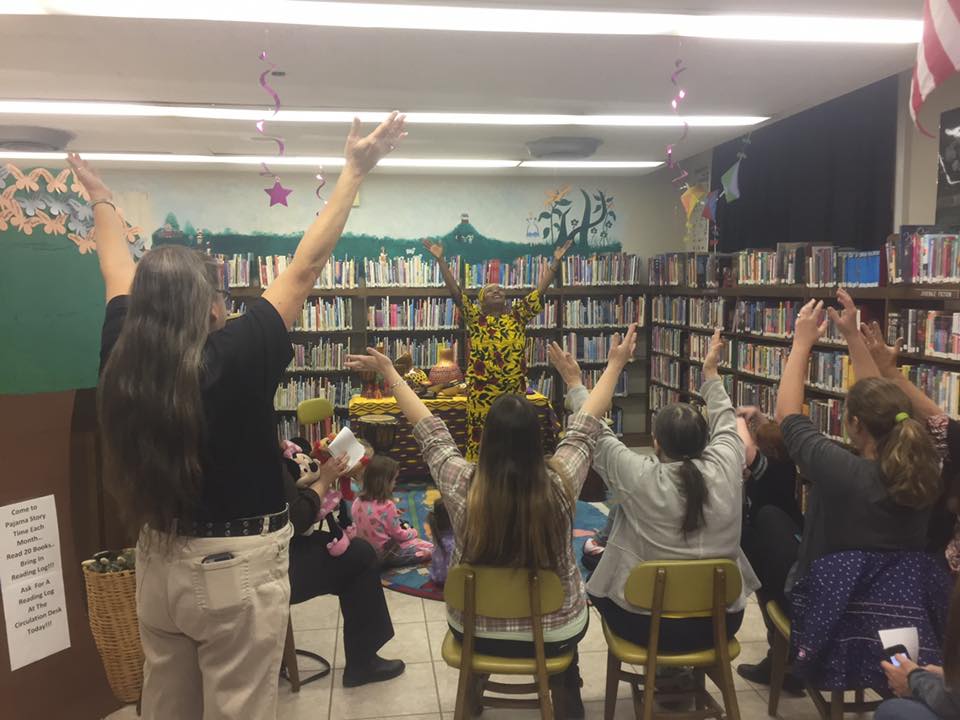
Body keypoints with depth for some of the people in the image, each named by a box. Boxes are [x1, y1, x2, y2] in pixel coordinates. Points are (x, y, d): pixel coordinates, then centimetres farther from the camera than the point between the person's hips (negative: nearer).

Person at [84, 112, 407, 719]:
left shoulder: (121, 362, -6)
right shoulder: (236, 358, -22)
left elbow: (121, 279, 11)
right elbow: (306, 267, -19)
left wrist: (102, 201, 28)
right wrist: (355, 171, -12)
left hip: (158, 563, 6)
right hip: (238, 568, -6)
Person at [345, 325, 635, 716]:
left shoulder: (461, 485, -22)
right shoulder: (561, 483, -23)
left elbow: (429, 431, -8)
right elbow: (585, 426, -9)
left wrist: (389, 372, 5)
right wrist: (615, 364, 4)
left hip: (477, 632, 1)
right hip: (555, 631, -1)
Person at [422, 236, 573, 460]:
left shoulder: (518, 315, 8)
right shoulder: (475, 317, 2)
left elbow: (541, 289, 5)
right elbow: (454, 290, -4)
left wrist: (556, 261, 1)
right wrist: (440, 259, -10)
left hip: (514, 388, 2)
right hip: (482, 389, -2)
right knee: (480, 435, 4)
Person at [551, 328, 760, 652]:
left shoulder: (639, 477, -23)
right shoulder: (725, 468, -15)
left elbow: (597, 434, -6)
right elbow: (725, 424, 7)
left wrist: (575, 383, 5)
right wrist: (711, 372, 20)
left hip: (646, 623, -4)